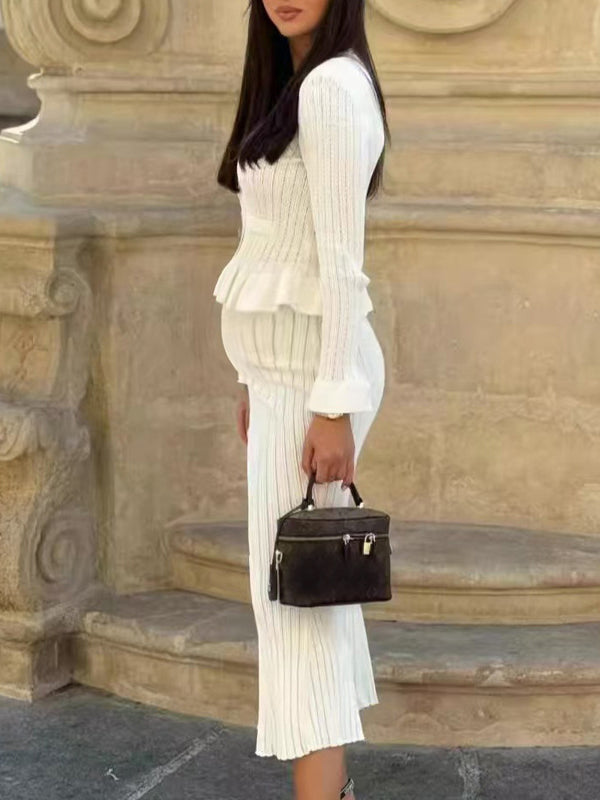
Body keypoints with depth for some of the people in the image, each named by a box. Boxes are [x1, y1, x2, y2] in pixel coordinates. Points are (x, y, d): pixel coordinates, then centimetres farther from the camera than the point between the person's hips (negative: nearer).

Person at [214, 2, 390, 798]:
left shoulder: (332, 85, -15)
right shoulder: (292, 86, 14)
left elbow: (340, 260, -20)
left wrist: (334, 402, -21)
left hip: (314, 368, -10)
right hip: (285, 364, 10)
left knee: (292, 587, -8)